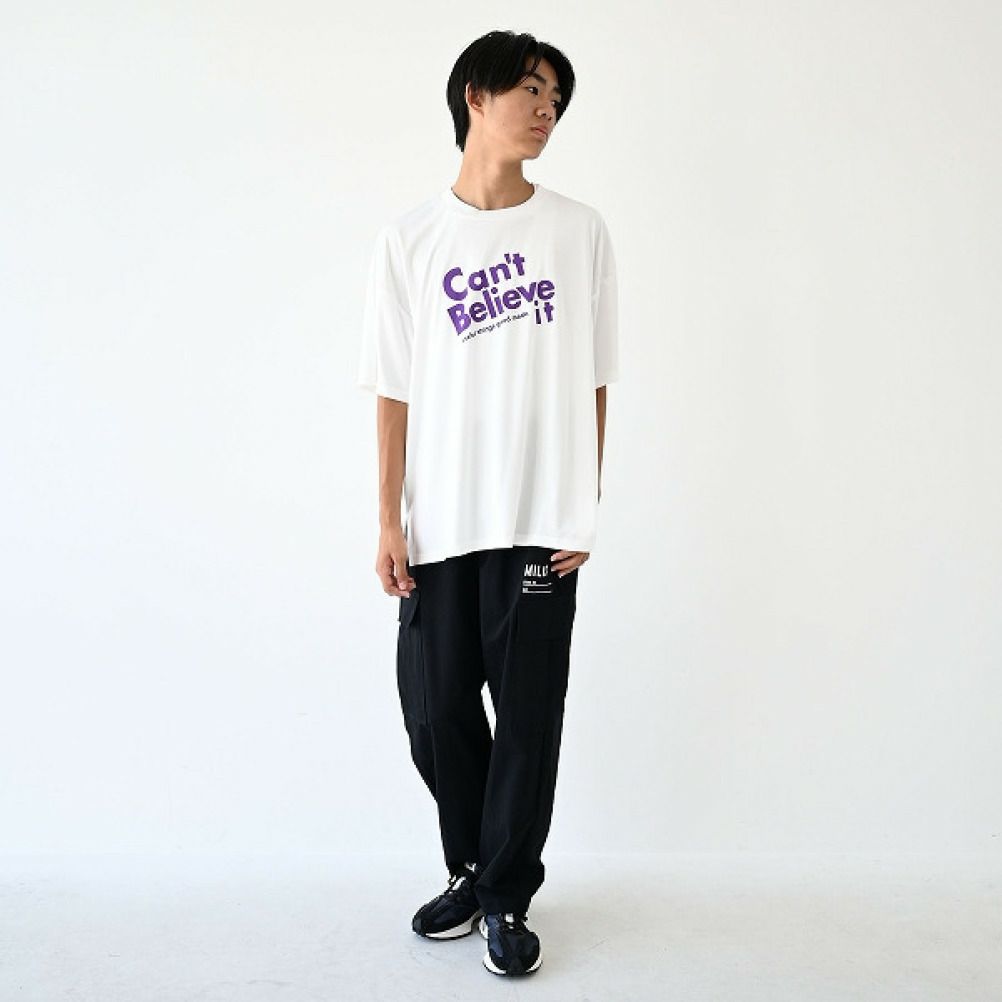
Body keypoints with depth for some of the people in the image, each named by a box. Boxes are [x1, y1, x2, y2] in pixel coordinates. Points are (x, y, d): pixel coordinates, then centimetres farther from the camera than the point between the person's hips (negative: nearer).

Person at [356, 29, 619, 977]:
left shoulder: (581, 230, 4)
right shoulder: (411, 236, 4)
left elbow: (593, 382, 5)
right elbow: (394, 391, 3)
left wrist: (586, 507, 1)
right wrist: (389, 521, 0)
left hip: (540, 521, 0)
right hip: (439, 524, 1)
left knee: (529, 712, 5)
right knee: (435, 711, 9)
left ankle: (506, 897, 24)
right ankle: (471, 870, 33)